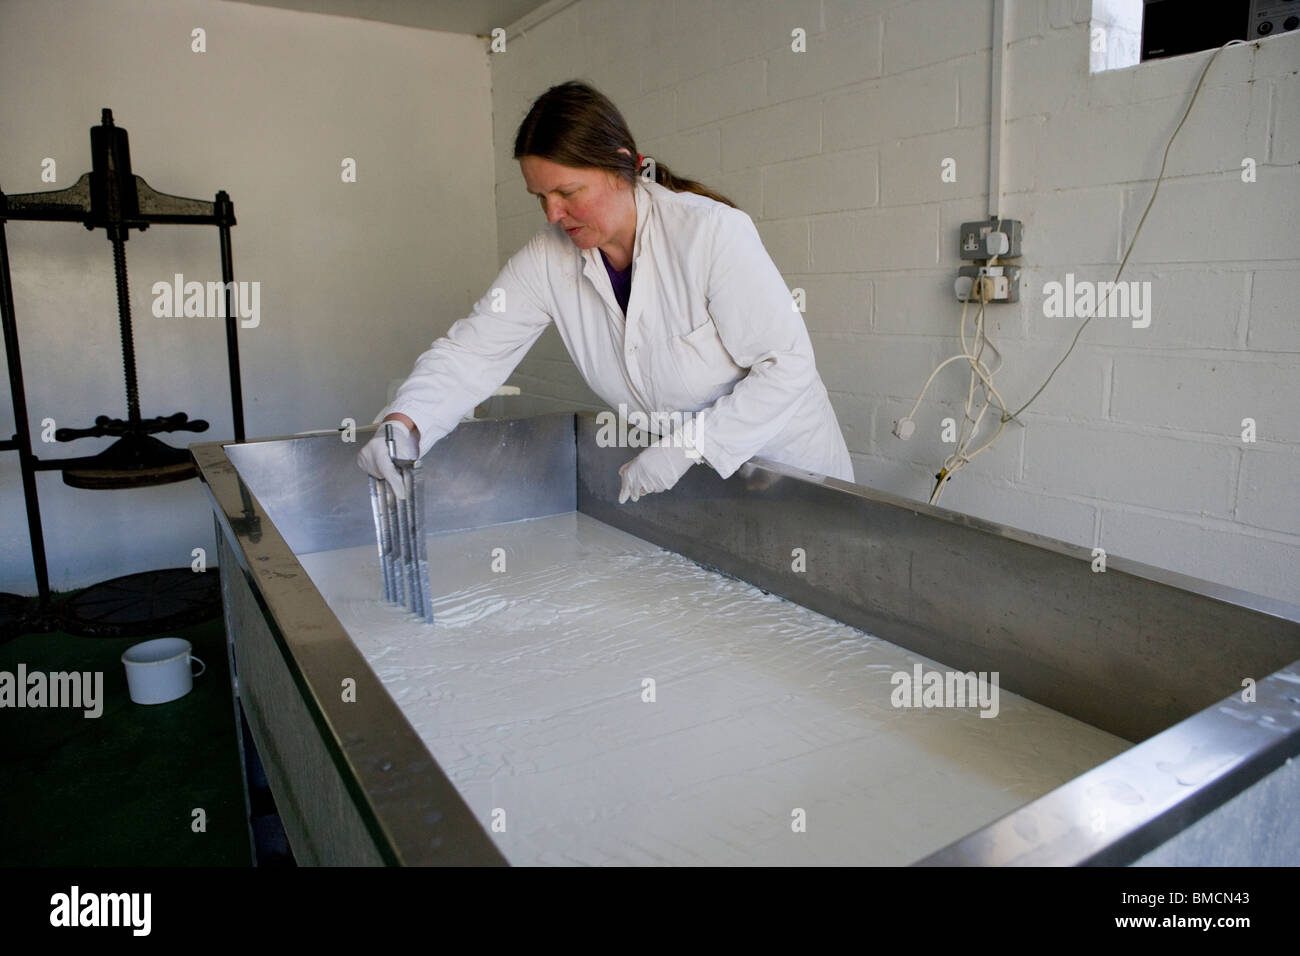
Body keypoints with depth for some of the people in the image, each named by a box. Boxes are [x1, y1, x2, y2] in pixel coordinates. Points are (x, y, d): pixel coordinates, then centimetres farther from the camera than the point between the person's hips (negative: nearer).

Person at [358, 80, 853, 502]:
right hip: (674, 473, 4)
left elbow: (788, 363, -23)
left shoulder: (711, 232, -23)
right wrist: (403, 423, -30)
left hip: (784, 462, -3)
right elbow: (472, 351, -11)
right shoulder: (548, 258, -9)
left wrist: (688, 445, -28)